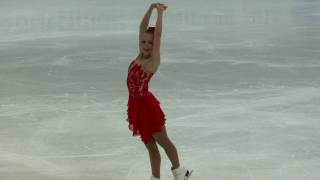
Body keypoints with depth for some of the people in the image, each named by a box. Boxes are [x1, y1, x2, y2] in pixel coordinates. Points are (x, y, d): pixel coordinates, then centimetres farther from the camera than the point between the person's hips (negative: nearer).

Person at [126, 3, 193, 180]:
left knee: (163, 142, 8)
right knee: (150, 146, 14)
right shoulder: (141, 56, 6)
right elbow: (142, 28, 6)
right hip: (136, 105, 7)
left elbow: (158, 35, -17)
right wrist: (151, 8, 1)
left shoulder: (153, 61, -12)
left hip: (147, 105, -7)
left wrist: (160, 13, -12)